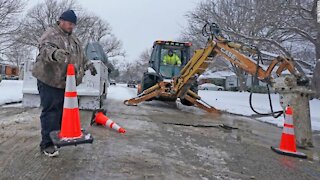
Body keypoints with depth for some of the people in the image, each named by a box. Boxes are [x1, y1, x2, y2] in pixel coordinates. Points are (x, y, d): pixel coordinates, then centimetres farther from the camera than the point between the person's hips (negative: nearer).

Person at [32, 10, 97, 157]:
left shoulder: (73, 39, 20)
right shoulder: (50, 34, -7)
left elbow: (81, 56, 32)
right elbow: (45, 50, -27)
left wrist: (88, 65, 21)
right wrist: (54, 53, -47)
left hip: (67, 82, 8)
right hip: (50, 81, -8)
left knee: (65, 110, 14)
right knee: (51, 112, -8)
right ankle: (47, 144, -1)